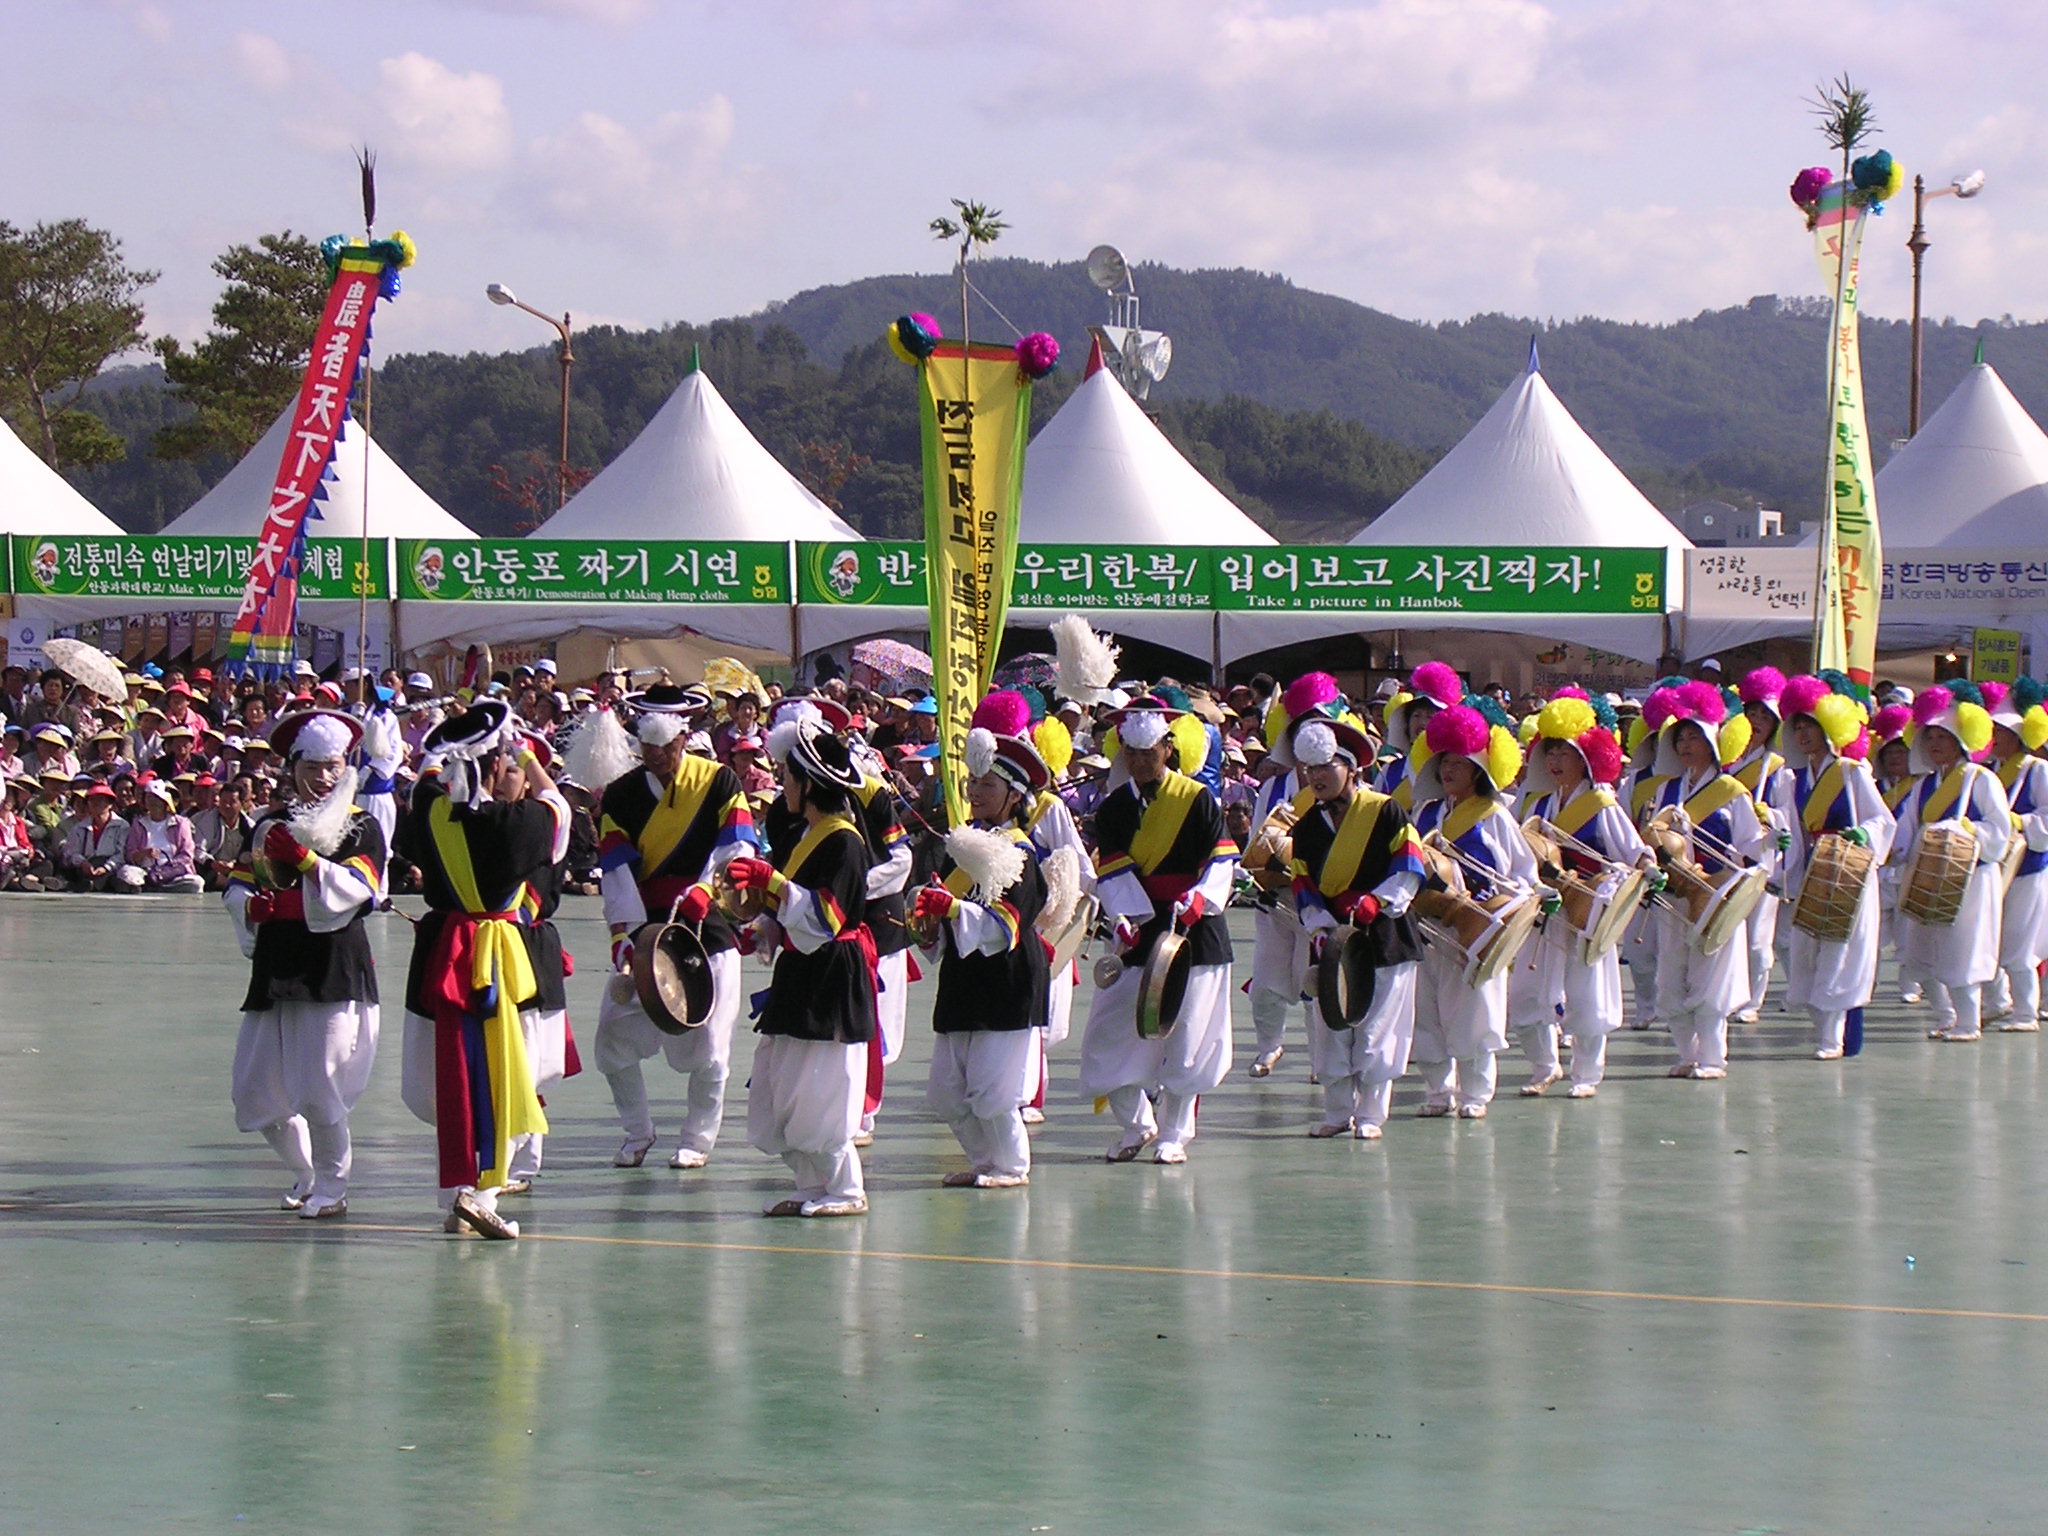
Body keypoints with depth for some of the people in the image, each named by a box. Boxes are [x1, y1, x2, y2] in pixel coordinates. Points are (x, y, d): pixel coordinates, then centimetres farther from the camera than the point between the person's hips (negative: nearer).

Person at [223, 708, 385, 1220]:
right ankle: (306, 1172, 28)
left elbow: (354, 887, -14)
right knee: (255, 1093, 6)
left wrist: (304, 858, -27)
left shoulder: (361, 829, 2)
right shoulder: (270, 826, 14)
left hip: (336, 970, -5)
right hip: (277, 971, 5)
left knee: (319, 1087, -13)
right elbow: (236, 887, 12)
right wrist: (253, 906, -10)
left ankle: (331, 1187, 4)